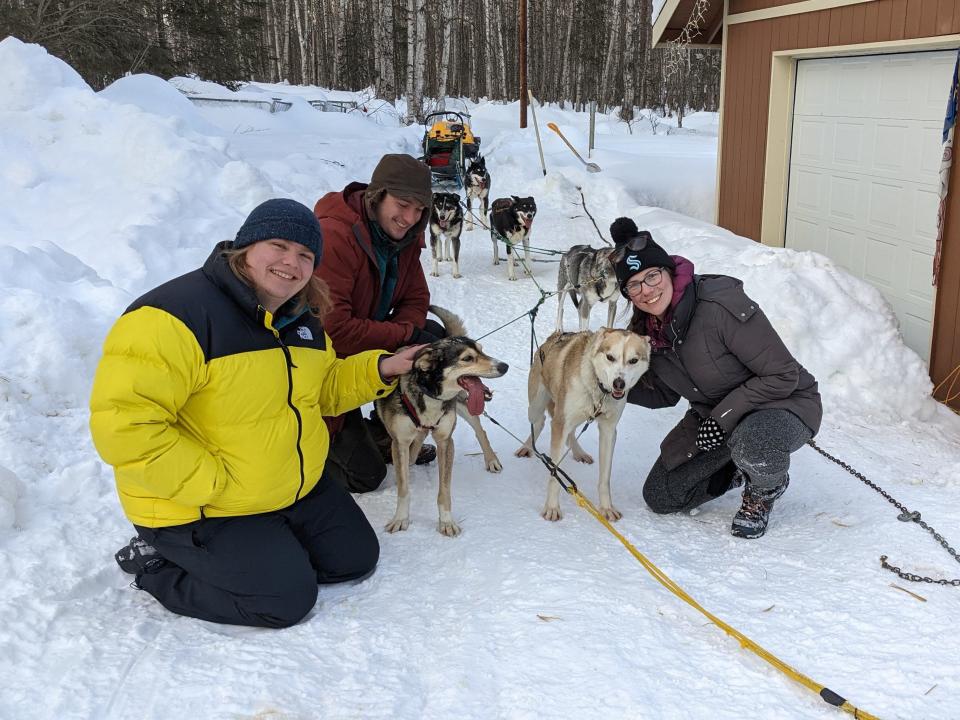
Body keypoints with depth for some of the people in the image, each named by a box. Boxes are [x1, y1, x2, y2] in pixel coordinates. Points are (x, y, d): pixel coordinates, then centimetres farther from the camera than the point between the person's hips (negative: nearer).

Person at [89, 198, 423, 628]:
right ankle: (158, 565, 8)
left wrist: (378, 369, 1)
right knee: (287, 599, -11)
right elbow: (123, 423, -31)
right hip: (201, 508, -9)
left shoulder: (301, 320, 4)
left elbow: (322, 388, 19)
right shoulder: (176, 314, -26)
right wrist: (211, 484, -27)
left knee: (356, 559, 13)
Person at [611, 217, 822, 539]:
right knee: (660, 497, 2)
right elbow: (664, 394, 4)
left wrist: (724, 415, -27)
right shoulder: (646, 329, -8)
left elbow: (784, 375, -25)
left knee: (750, 443, -41)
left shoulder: (721, 306, -31)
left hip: (784, 405, -6)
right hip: (714, 415, 7)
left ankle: (765, 489, -4)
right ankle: (739, 471, 26)